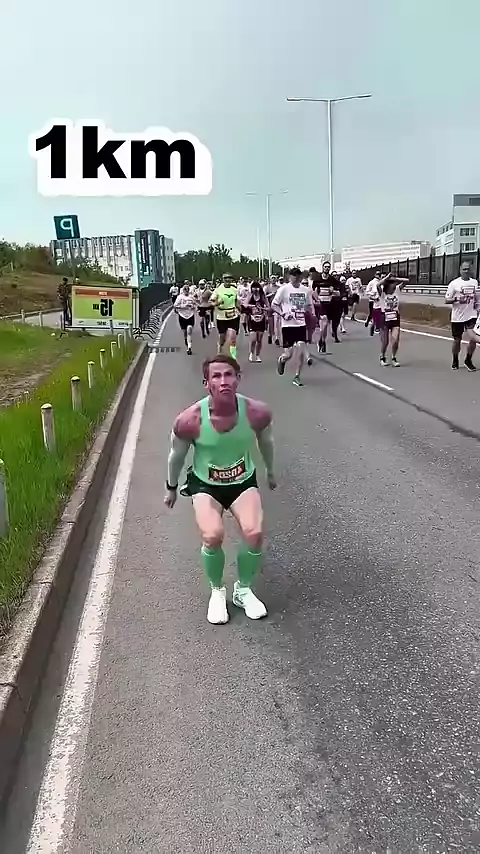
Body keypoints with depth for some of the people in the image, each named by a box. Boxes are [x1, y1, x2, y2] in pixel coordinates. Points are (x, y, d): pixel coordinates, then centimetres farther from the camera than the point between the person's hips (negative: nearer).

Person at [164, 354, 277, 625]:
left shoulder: (257, 412, -22)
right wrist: (171, 487, 10)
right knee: (213, 536, -26)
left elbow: (266, 440, 2)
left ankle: (244, 590, 10)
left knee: (255, 534, -21)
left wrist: (271, 471, 18)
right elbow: (177, 455, -5)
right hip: (205, 484, -1)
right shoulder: (190, 420, -27)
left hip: (243, 480, 2)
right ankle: (217, 592, 6)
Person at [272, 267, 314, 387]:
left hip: (301, 324, 3)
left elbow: (309, 306, 19)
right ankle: (282, 360, 35)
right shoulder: (284, 289, -6)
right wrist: (282, 313, -17)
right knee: (288, 354, -3)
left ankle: (297, 377, 6)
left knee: (301, 350, -8)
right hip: (288, 325, -3)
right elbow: (274, 305, -2)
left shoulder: (306, 290, 5)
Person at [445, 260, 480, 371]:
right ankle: (455, 361, 29)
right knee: (457, 340, 8)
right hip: (457, 317, -2)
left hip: (471, 316, 2)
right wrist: (456, 299, -23)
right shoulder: (454, 283, -5)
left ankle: (468, 360, 9)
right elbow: (446, 300, -6)